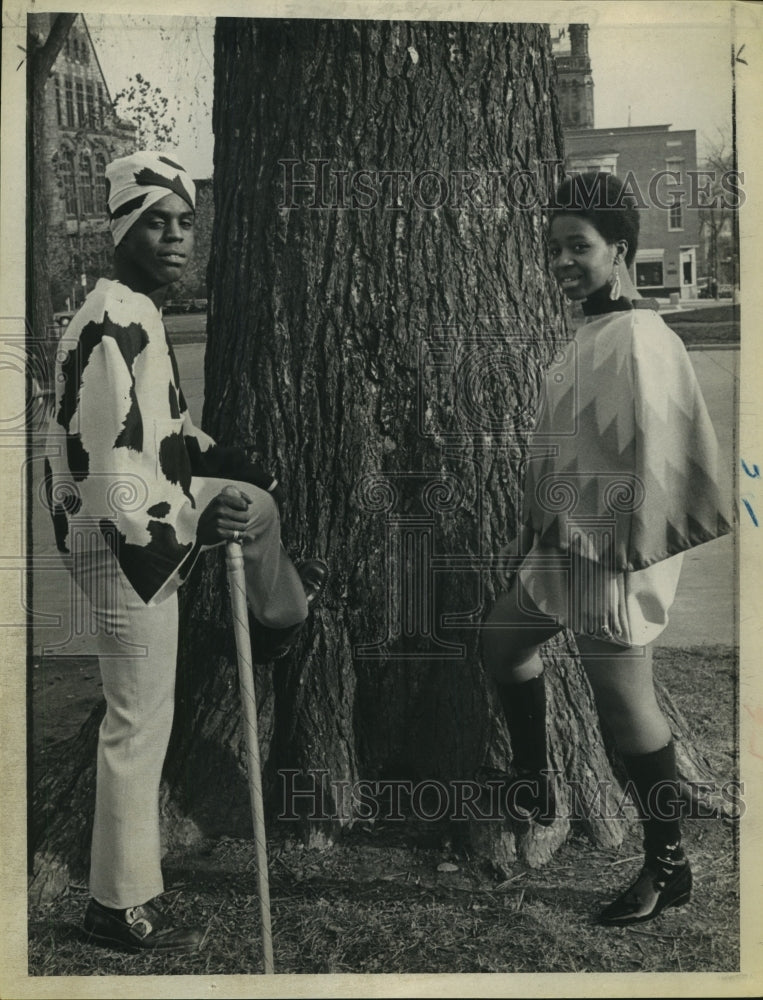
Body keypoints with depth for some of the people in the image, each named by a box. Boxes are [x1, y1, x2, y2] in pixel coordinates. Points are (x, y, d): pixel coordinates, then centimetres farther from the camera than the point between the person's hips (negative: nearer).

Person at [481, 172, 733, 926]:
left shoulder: (638, 342, -20)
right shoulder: (592, 333, 9)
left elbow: (654, 467, -23)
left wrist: (627, 569, -20)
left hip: (609, 556, -10)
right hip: (561, 544, 10)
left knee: (623, 704, 1)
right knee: (502, 643, 21)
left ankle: (668, 867, 22)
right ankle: (534, 787, 39)